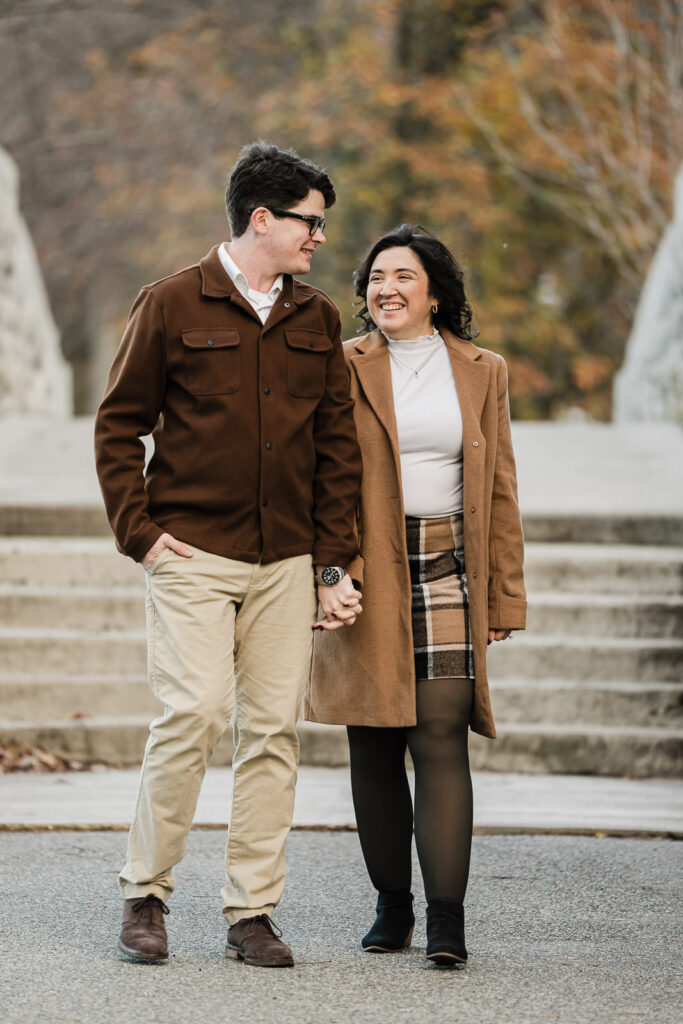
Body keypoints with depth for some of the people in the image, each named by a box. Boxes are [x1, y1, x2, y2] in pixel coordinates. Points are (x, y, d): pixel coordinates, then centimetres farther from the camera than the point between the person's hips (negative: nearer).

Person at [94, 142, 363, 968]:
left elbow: (337, 446, 14)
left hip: (286, 560, 4)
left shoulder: (318, 321, 12)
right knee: (194, 711, -13)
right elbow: (119, 424, 4)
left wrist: (334, 561, 8)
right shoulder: (172, 305, 0)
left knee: (273, 728, 1)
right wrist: (137, 530, -5)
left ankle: (252, 911, 8)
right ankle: (145, 893, 3)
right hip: (193, 552, -4)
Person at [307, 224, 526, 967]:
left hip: (447, 573, 0)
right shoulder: (343, 370, 5)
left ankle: (447, 920, -11)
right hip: (366, 578, 0)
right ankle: (391, 906, 15)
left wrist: (503, 597, 6)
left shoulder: (480, 373, 10)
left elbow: (499, 491, 11)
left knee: (440, 739, -9)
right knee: (373, 747, 3)